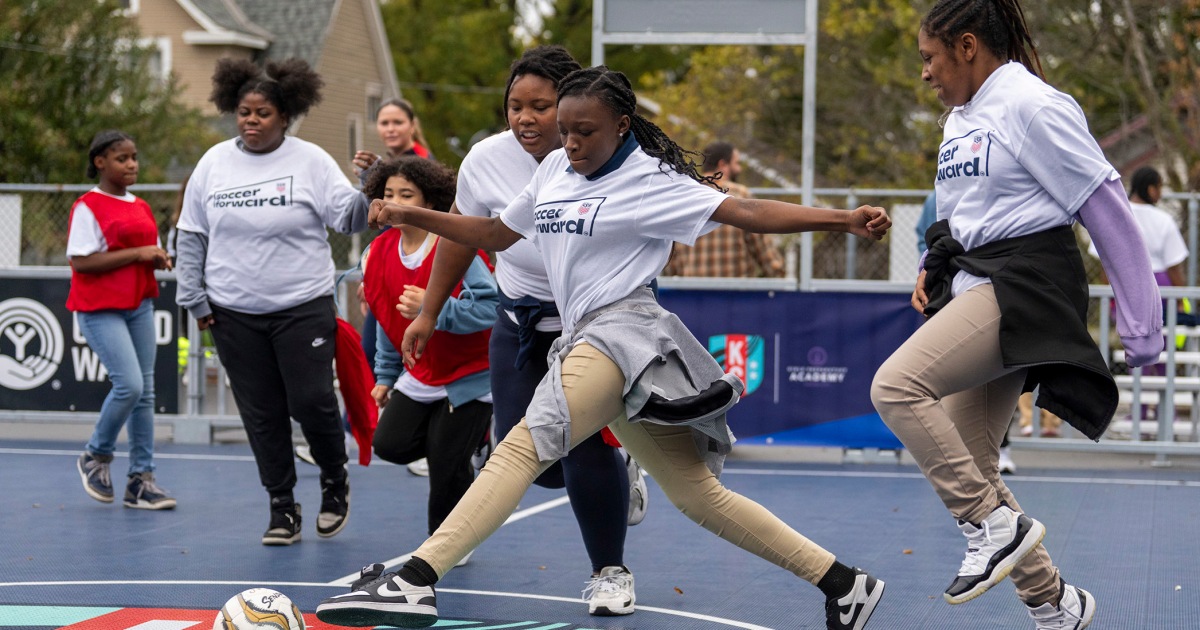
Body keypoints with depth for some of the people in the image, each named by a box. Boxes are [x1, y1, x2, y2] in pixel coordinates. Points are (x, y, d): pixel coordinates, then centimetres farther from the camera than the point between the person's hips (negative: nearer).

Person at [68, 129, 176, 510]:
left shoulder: (141, 207, 13)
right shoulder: (88, 207, -9)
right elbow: (80, 261, -17)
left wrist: (160, 260, -1)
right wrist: (136, 253, -20)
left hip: (139, 306, 7)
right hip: (100, 310, -7)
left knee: (145, 391, 4)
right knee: (129, 384, -17)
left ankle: (140, 480, 9)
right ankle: (96, 457, 7)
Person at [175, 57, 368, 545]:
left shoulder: (310, 161, -3)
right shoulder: (214, 163, 5)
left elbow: (347, 217, -8)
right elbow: (192, 236, 11)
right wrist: (195, 299, 8)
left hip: (303, 307, -3)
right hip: (234, 313, 3)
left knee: (312, 402, -8)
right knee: (261, 414, 5)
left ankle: (335, 479, 20)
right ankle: (282, 508, 15)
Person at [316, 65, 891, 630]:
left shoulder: (650, 181, -4)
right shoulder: (554, 169, 17)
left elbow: (746, 213, -11)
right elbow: (494, 234, 29)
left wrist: (845, 219, -22)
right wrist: (410, 215, 20)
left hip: (623, 327, -9)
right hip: (584, 339, 9)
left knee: (524, 445, -25)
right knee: (698, 496, 9)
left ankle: (413, 582, -37)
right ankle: (842, 582, 14)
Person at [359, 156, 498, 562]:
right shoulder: (381, 251, 1)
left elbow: (489, 307, -29)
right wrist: (385, 375, 16)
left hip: (468, 376, -7)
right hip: (419, 376, 7)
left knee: (446, 470, -6)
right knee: (390, 444, -7)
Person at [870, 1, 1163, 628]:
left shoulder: (1032, 105, -11)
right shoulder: (959, 118, 16)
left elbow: (1107, 209, -12)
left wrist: (1140, 321, -14)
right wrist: (933, 268, 8)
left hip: (1026, 286, -9)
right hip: (974, 288, 9)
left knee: (895, 385, -26)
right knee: (967, 466, 5)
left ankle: (995, 525, -19)